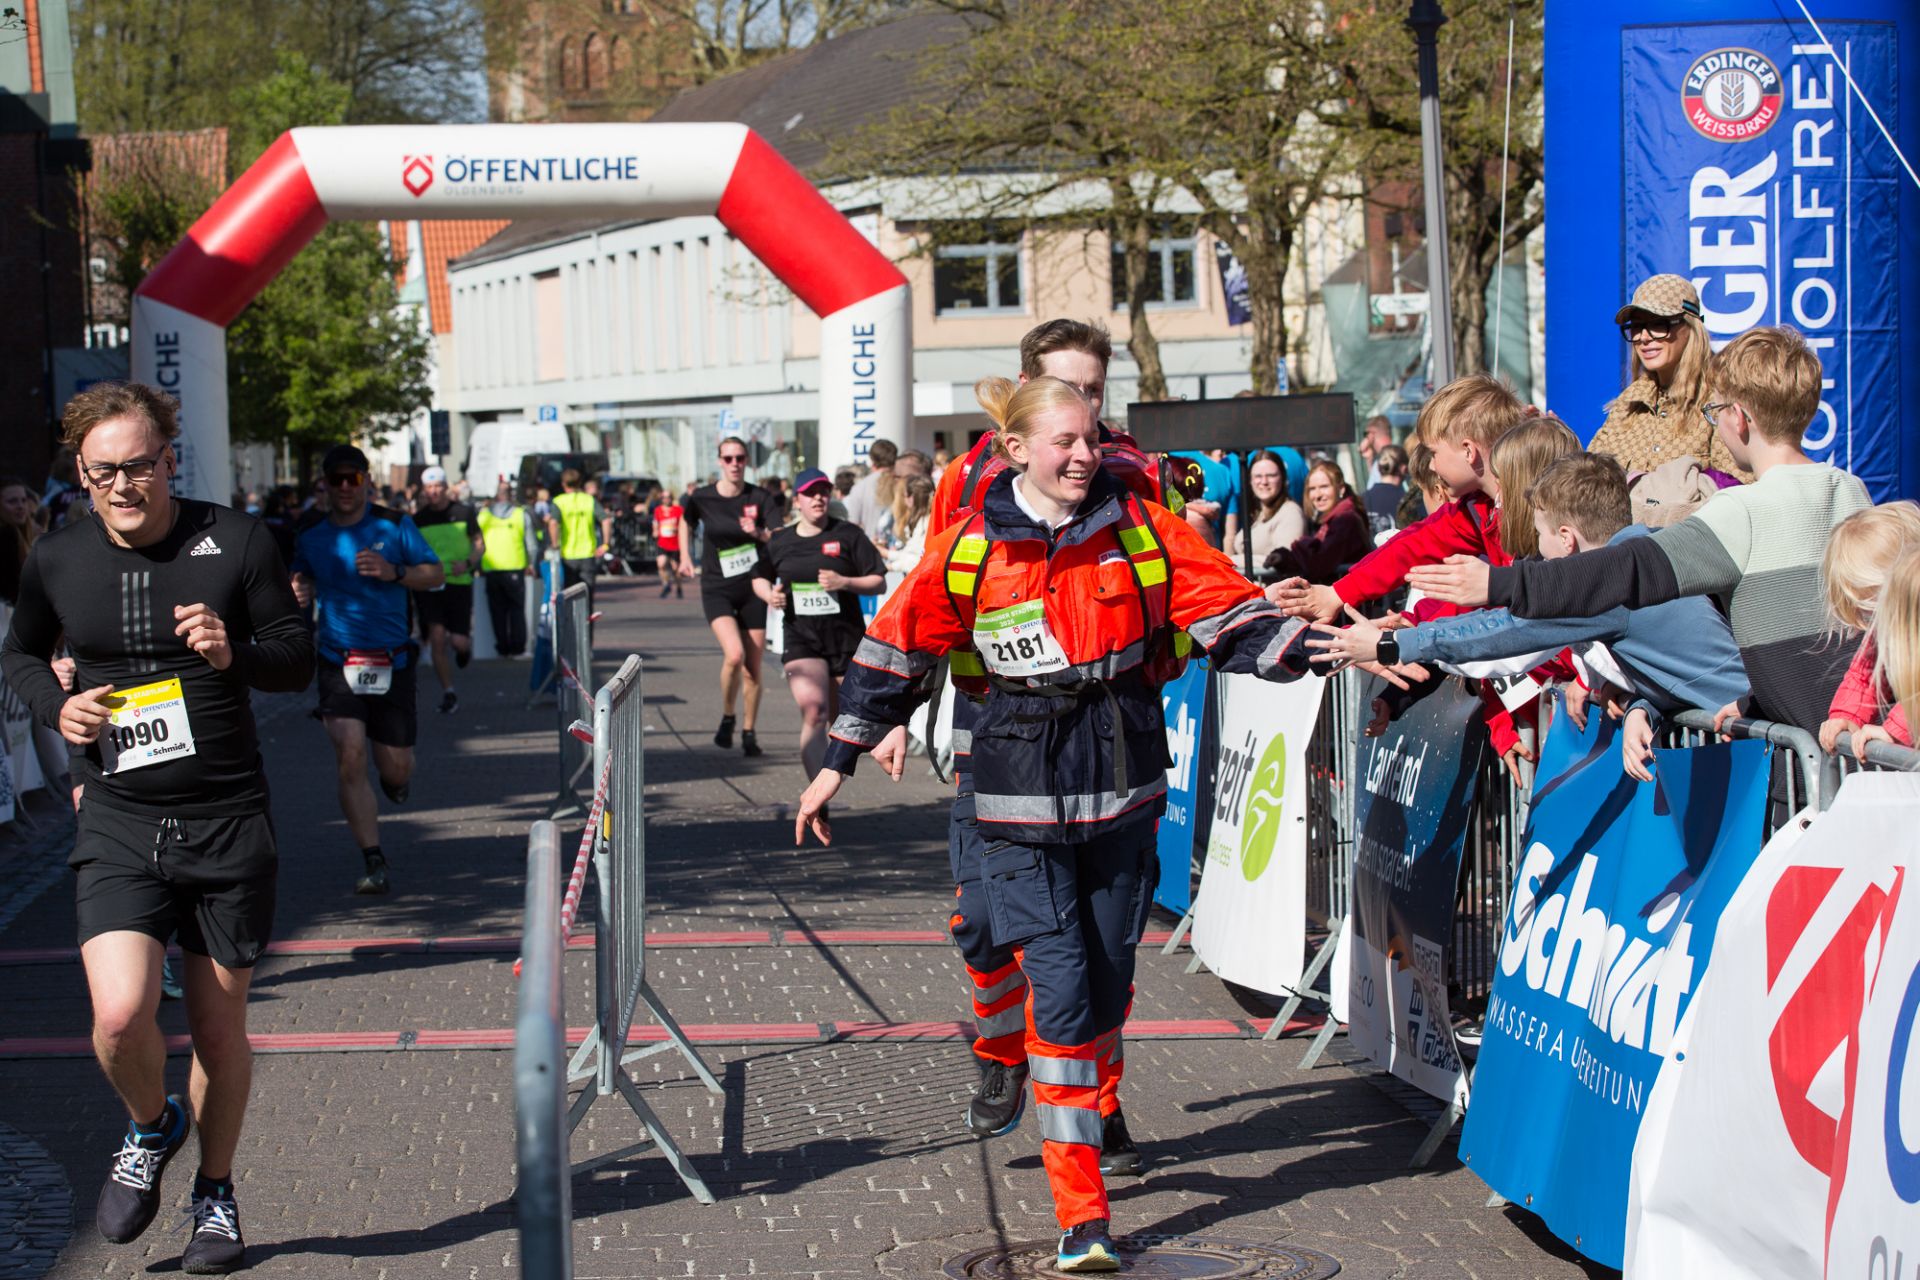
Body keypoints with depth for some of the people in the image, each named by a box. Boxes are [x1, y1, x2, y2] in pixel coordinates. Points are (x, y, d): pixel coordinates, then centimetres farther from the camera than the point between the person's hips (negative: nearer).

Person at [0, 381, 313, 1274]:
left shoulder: (235, 541, -5)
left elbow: (298, 662, 3)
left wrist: (234, 655, -18)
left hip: (227, 822, 0)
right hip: (117, 827, 0)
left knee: (220, 1026, 9)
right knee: (120, 1016, -17)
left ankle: (214, 1194, 32)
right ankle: (151, 1127, 17)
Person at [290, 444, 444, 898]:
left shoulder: (394, 526, 1)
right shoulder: (311, 538, 6)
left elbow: (435, 574, 2)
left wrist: (394, 572, -15)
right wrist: (299, 593, -2)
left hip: (392, 660, 0)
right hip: (338, 660, 0)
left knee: (395, 768, 5)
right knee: (349, 757, -17)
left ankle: (396, 780, 46)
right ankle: (373, 863, -10)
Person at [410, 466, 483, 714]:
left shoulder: (463, 512, 2)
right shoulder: (418, 519, 5)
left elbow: (480, 544, 6)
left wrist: (467, 563, -12)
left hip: (459, 582, -1)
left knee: (458, 642, -5)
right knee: (436, 638, -9)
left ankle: (465, 646, 35)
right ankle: (448, 693, 1)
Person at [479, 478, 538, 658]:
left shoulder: (482, 514, 4)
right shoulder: (521, 514, 0)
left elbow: (477, 544, 7)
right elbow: (531, 544, 2)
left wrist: (479, 568, 15)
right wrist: (532, 564, 15)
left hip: (491, 569, 1)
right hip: (515, 568, -1)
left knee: (497, 611, 8)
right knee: (517, 609, 9)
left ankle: (502, 647, 7)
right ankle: (517, 647, 5)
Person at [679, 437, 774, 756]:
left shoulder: (758, 497, -5)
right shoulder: (702, 498, -4)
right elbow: (686, 522, 17)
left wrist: (759, 533, -23)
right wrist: (685, 557, 15)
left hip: (752, 588, 2)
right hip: (717, 588, -2)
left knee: (753, 668, 4)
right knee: (734, 655, -22)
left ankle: (749, 732, 21)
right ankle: (727, 718, 2)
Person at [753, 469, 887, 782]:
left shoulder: (847, 534, 0)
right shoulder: (780, 541, 7)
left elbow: (879, 582, -1)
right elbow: (760, 578, 24)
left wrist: (845, 583, -18)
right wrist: (769, 594, 2)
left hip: (847, 637, 0)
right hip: (801, 639, 0)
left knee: (840, 720, 12)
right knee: (813, 712, -20)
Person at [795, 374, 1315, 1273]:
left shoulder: (1141, 531, -1)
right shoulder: (970, 550, -5)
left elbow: (1228, 609, -1)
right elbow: (895, 650, 4)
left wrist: (1307, 652, -18)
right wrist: (838, 763, 6)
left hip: (1122, 787, 3)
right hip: (1024, 796, -2)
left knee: (1108, 977, 10)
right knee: (1060, 988, -10)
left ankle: (1095, 1112, 39)